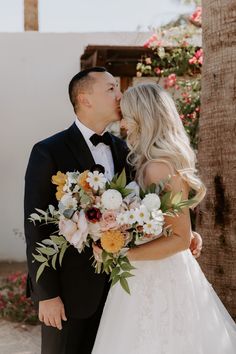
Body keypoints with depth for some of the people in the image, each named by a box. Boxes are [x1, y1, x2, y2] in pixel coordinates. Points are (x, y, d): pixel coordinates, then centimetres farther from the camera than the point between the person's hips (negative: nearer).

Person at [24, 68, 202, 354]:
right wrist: (46, 294, -13)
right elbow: (36, 227, -12)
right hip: (69, 287, -5)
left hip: (113, 284, 5)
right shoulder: (48, 152, -11)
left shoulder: (122, 150, 6)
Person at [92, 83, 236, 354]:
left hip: (158, 277, -9)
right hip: (157, 273, 9)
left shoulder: (160, 167, -19)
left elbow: (180, 238, -20)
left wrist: (124, 255, -24)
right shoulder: (148, 162, 8)